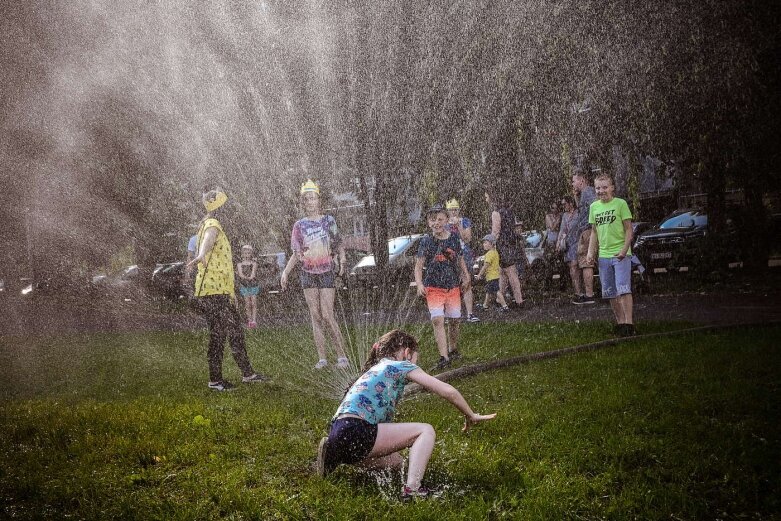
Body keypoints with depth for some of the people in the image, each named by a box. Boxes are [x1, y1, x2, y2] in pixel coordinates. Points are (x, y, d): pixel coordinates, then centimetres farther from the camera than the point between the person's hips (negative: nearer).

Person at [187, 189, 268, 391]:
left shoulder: (213, 225, 20)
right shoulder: (212, 225, -13)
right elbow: (208, 239, -39)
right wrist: (201, 255, -62)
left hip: (222, 291, 10)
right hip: (213, 290, -10)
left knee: (235, 330, 15)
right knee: (218, 334, -5)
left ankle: (247, 373, 23)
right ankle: (215, 380, 1)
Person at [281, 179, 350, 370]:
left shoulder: (328, 220, 4)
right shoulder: (299, 225, 7)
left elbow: (338, 244, 11)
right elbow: (296, 254, 11)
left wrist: (342, 258, -9)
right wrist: (285, 272, 1)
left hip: (326, 272, -2)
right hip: (308, 274, 2)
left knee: (327, 316, -10)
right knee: (315, 317, 2)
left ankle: (342, 356, -3)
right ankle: (322, 358, 5)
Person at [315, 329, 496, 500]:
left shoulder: (375, 369, 29)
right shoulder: (401, 366, 6)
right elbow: (449, 391, 2)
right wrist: (470, 416, 16)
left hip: (337, 434, 9)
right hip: (354, 431, -9)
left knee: (397, 463, 27)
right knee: (426, 431, -3)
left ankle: (335, 455, 14)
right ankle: (412, 489, -21)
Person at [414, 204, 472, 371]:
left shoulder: (454, 238, 2)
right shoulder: (426, 241, -7)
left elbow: (460, 260, 17)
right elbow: (419, 265, -7)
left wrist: (466, 277, 9)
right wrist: (419, 284, -19)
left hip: (453, 287, 3)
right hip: (433, 288, -3)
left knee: (454, 320, 12)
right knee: (437, 320, -15)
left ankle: (453, 350, 34)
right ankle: (444, 357, -17)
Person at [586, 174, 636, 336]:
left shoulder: (620, 203, -5)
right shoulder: (594, 207, 10)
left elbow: (628, 229, -6)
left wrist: (624, 250, -17)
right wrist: (591, 252, 7)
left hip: (621, 254, -6)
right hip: (604, 255, 6)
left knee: (623, 288, -14)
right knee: (610, 292, 8)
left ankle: (628, 322, -15)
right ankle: (620, 322, 17)